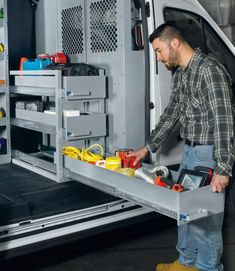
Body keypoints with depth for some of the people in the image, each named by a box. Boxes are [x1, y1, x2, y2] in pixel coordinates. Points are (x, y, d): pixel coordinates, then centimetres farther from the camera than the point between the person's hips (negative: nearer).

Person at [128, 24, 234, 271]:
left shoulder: (210, 70, -18)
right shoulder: (178, 74, 10)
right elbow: (171, 114, 18)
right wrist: (147, 148, 17)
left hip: (209, 153, -9)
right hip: (189, 151, 9)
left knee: (206, 212, 1)